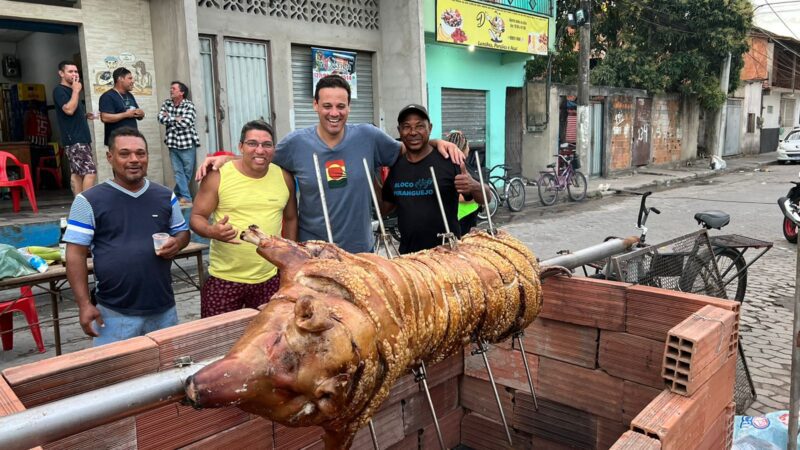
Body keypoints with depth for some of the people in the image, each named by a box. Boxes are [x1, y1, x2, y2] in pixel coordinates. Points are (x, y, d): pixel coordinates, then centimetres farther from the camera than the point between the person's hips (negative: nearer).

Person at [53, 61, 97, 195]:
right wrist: (76, 90, -13)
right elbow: (69, 109, -22)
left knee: (77, 173, 7)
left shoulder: (71, 91, 21)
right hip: (73, 140, -9)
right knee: (91, 171, -16)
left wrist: (86, 115, 12)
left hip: (81, 138, 9)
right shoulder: (59, 90, -7)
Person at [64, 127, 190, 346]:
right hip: (115, 314, -3)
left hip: (163, 310, 4)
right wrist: (84, 304, -11)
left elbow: (183, 231, 17)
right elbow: (76, 254, -5)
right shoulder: (89, 201, -5)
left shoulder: (165, 196, 6)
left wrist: (177, 242, -8)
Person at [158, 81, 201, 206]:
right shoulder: (166, 103, 10)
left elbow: (186, 122, -18)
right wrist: (177, 118, -10)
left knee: (187, 171, 4)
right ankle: (186, 197, 2)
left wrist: (169, 118, -7)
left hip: (187, 143, -3)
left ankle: (178, 195, 20)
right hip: (173, 143, 3)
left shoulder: (189, 105, -6)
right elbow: (161, 118, -3)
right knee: (178, 172, 0)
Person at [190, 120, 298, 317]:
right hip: (224, 279, -2)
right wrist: (212, 231, -23)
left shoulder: (284, 177, 3)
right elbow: (196, 217, -1)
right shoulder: (218, 176, -7)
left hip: (270, 279, 3)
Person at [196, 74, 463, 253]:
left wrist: (436, 142, -2)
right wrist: (224, 159, -5)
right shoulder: (296, 142, -7)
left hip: (361, 250, 1)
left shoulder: (368, 136, -6)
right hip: (313, 253, -1)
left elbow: (404, 149, 11)